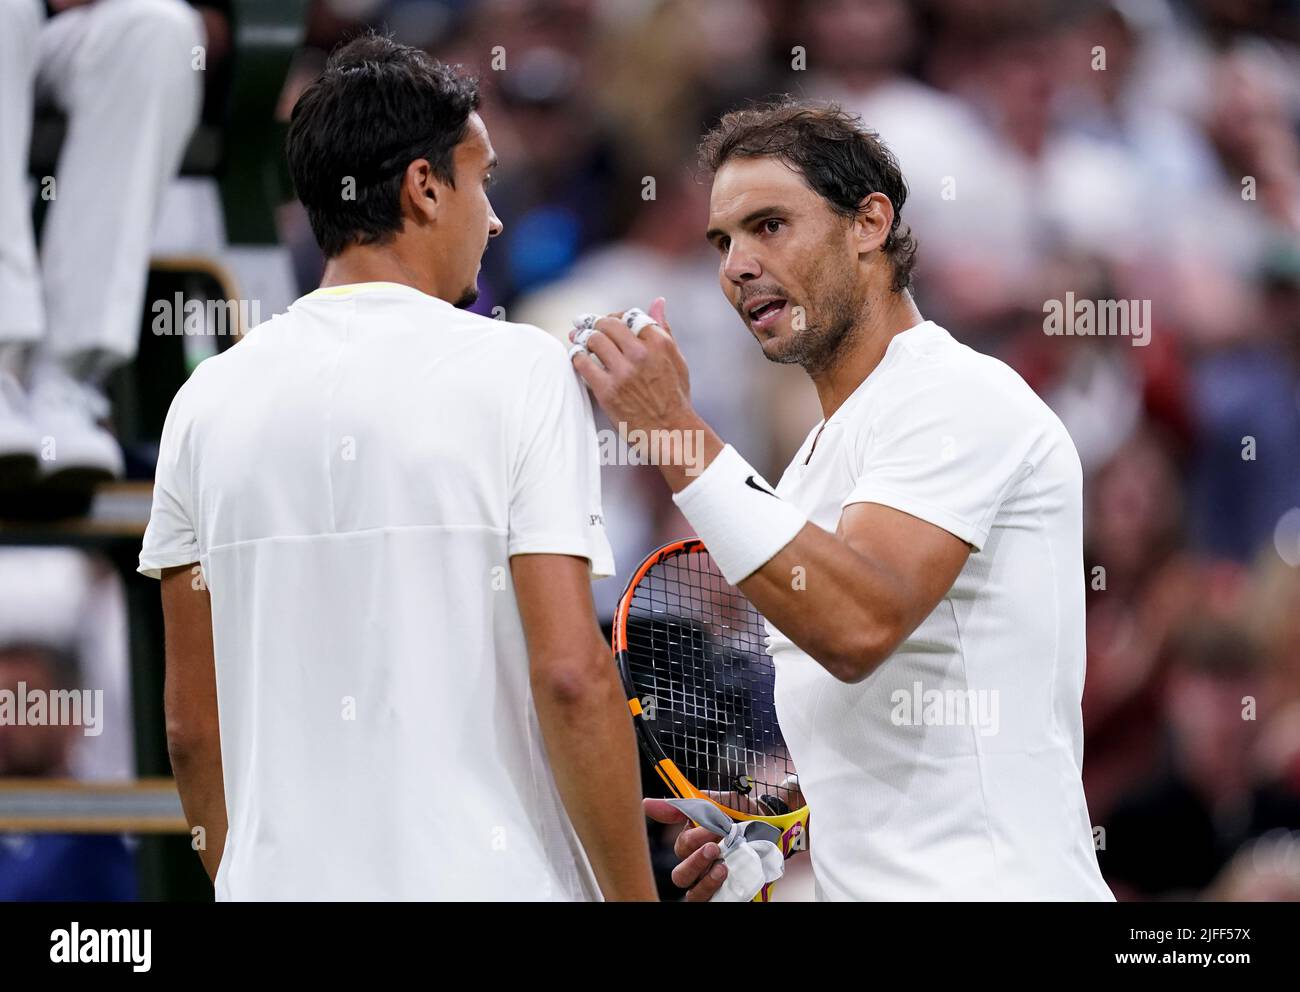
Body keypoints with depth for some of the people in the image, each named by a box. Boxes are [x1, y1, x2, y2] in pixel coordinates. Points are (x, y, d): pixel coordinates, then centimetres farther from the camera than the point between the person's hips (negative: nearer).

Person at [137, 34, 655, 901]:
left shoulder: (210, 400, 8)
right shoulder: (518, 372, -5)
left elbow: (192, 724, 9)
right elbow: (571, 676, -12)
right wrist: (635, 898, -6)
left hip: (282, 887, 5)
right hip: (485, 883, -5)